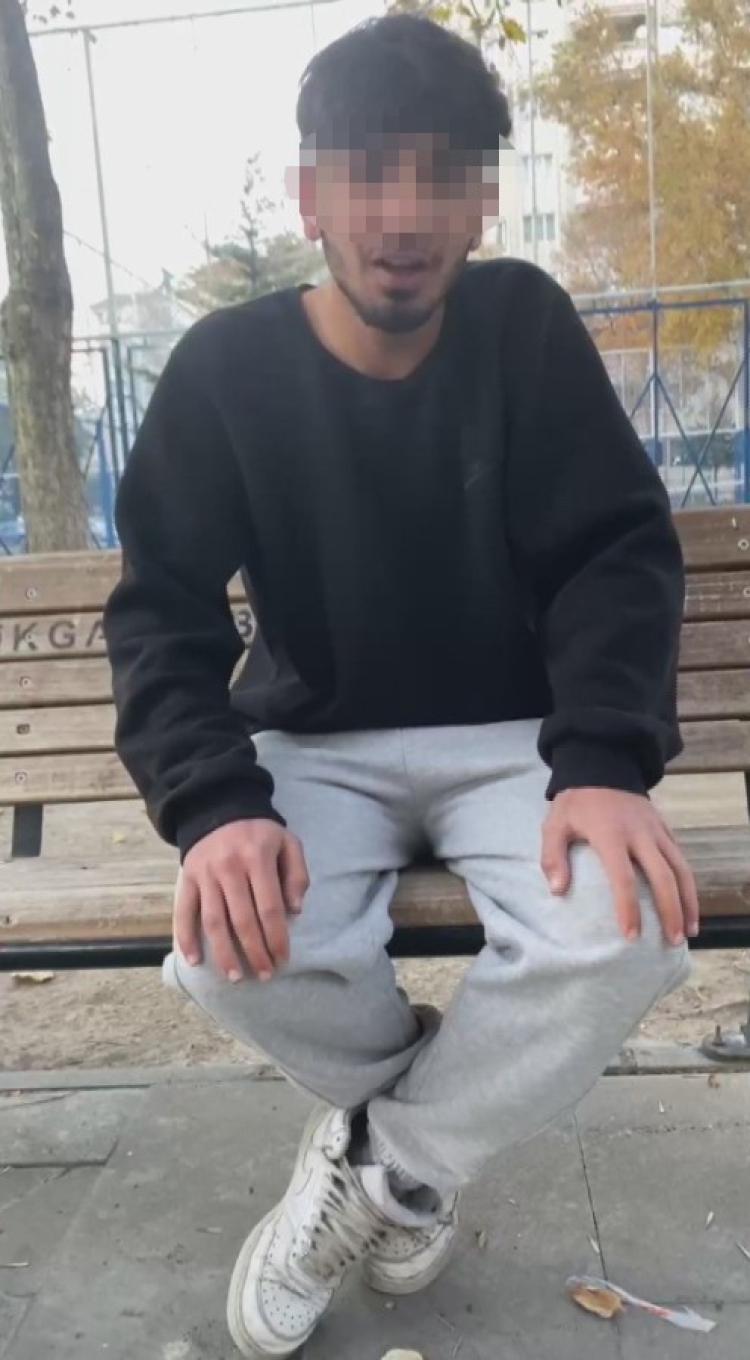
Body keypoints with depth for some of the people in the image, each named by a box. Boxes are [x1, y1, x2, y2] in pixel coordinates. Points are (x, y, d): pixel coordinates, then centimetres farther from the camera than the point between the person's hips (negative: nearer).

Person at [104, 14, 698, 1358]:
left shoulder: (526, 324, -4)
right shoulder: (225, 366, -6)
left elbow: (620, 553, -7)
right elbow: (163, 606, -9)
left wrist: (603, 762, -26)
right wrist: (214, 805, -28)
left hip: (513, 737, 1)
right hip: (315, 749, 0)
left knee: (625, 934, -29)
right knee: (228, 947, -29)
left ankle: (381, 1160, 0)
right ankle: (429, 1089, 8)